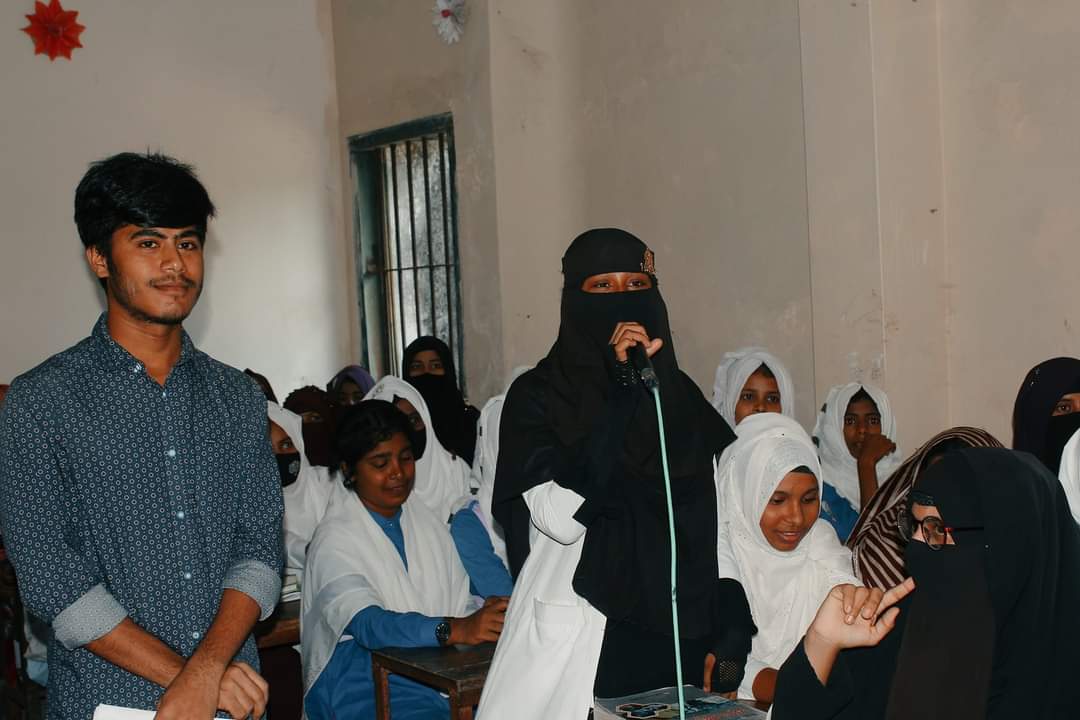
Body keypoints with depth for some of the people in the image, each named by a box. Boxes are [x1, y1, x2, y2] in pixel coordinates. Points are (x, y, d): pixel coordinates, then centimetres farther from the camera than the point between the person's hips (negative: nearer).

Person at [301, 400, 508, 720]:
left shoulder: (429, 523, 15)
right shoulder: (334, 539, -6)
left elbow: (460, 605, 10)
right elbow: (367, 624, -21)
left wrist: (489, 614, -14)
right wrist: (456, 629, -35)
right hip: (364, 690, -5)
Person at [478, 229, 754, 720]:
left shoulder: (680, 394, 7)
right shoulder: (536, 395, -6)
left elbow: (717, 522, 7)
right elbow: (562, 519, -20)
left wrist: (729, 642, -1)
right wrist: (620, 390, -19)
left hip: (675, 634, 4)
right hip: (575, 642, -3)